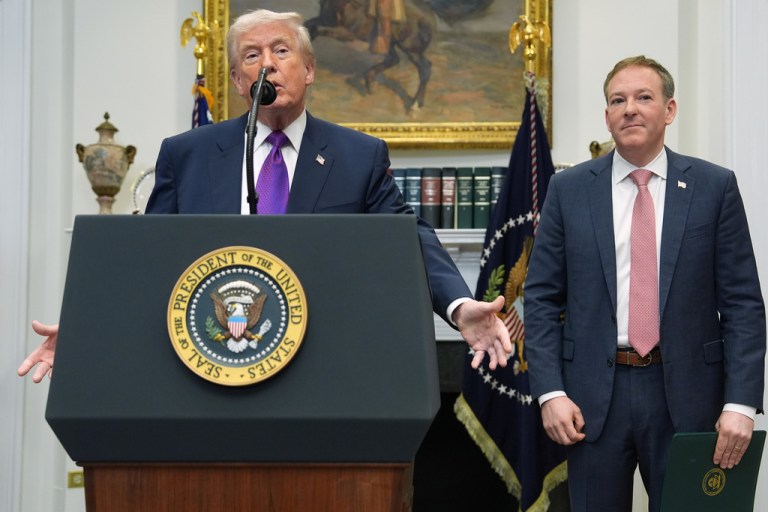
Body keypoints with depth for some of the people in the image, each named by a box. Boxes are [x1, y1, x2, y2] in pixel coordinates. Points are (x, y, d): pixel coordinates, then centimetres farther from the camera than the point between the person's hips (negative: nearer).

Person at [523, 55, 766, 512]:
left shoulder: (715, 186, 1)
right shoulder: (569, 190, 4)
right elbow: (542, 299, 4)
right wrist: (551, 392, -6)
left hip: (685, 393, -1)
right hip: (594, 393, 1)